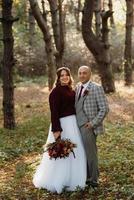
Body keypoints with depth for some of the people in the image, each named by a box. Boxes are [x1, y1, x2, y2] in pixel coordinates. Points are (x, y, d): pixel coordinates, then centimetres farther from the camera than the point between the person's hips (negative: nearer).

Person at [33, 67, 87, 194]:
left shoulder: (71, 90, 12)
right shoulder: (56, 91, -12)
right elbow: (54, 112, -16)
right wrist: (56, 129, -21)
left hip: (73, 123, 8)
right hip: (62, 124, -8)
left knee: (75, 152, 14)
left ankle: (72, 180, 28)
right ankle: (57, 182, 12)